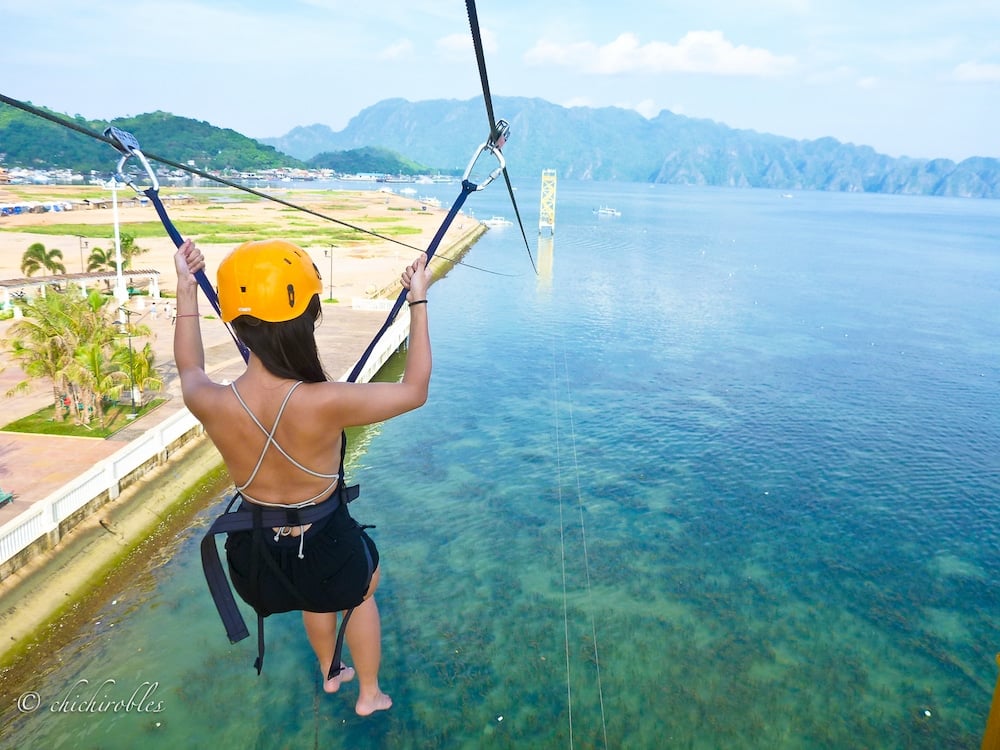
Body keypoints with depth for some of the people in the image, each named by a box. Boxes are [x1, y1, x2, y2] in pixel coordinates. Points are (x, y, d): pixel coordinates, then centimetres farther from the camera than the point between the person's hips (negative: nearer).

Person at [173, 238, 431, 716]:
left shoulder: (211, 405, -22)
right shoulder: (325, 403, -34)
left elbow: (190, 370, 5)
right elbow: (414, 391, -17)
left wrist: (186, 291, 10)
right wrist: (419, 302, -12)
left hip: (257, 552, 4)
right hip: (326, 546, -3)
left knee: (316, 595, 38)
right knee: (361, 590, 33)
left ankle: (330, 673, 66)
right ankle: (369, 694, 53)